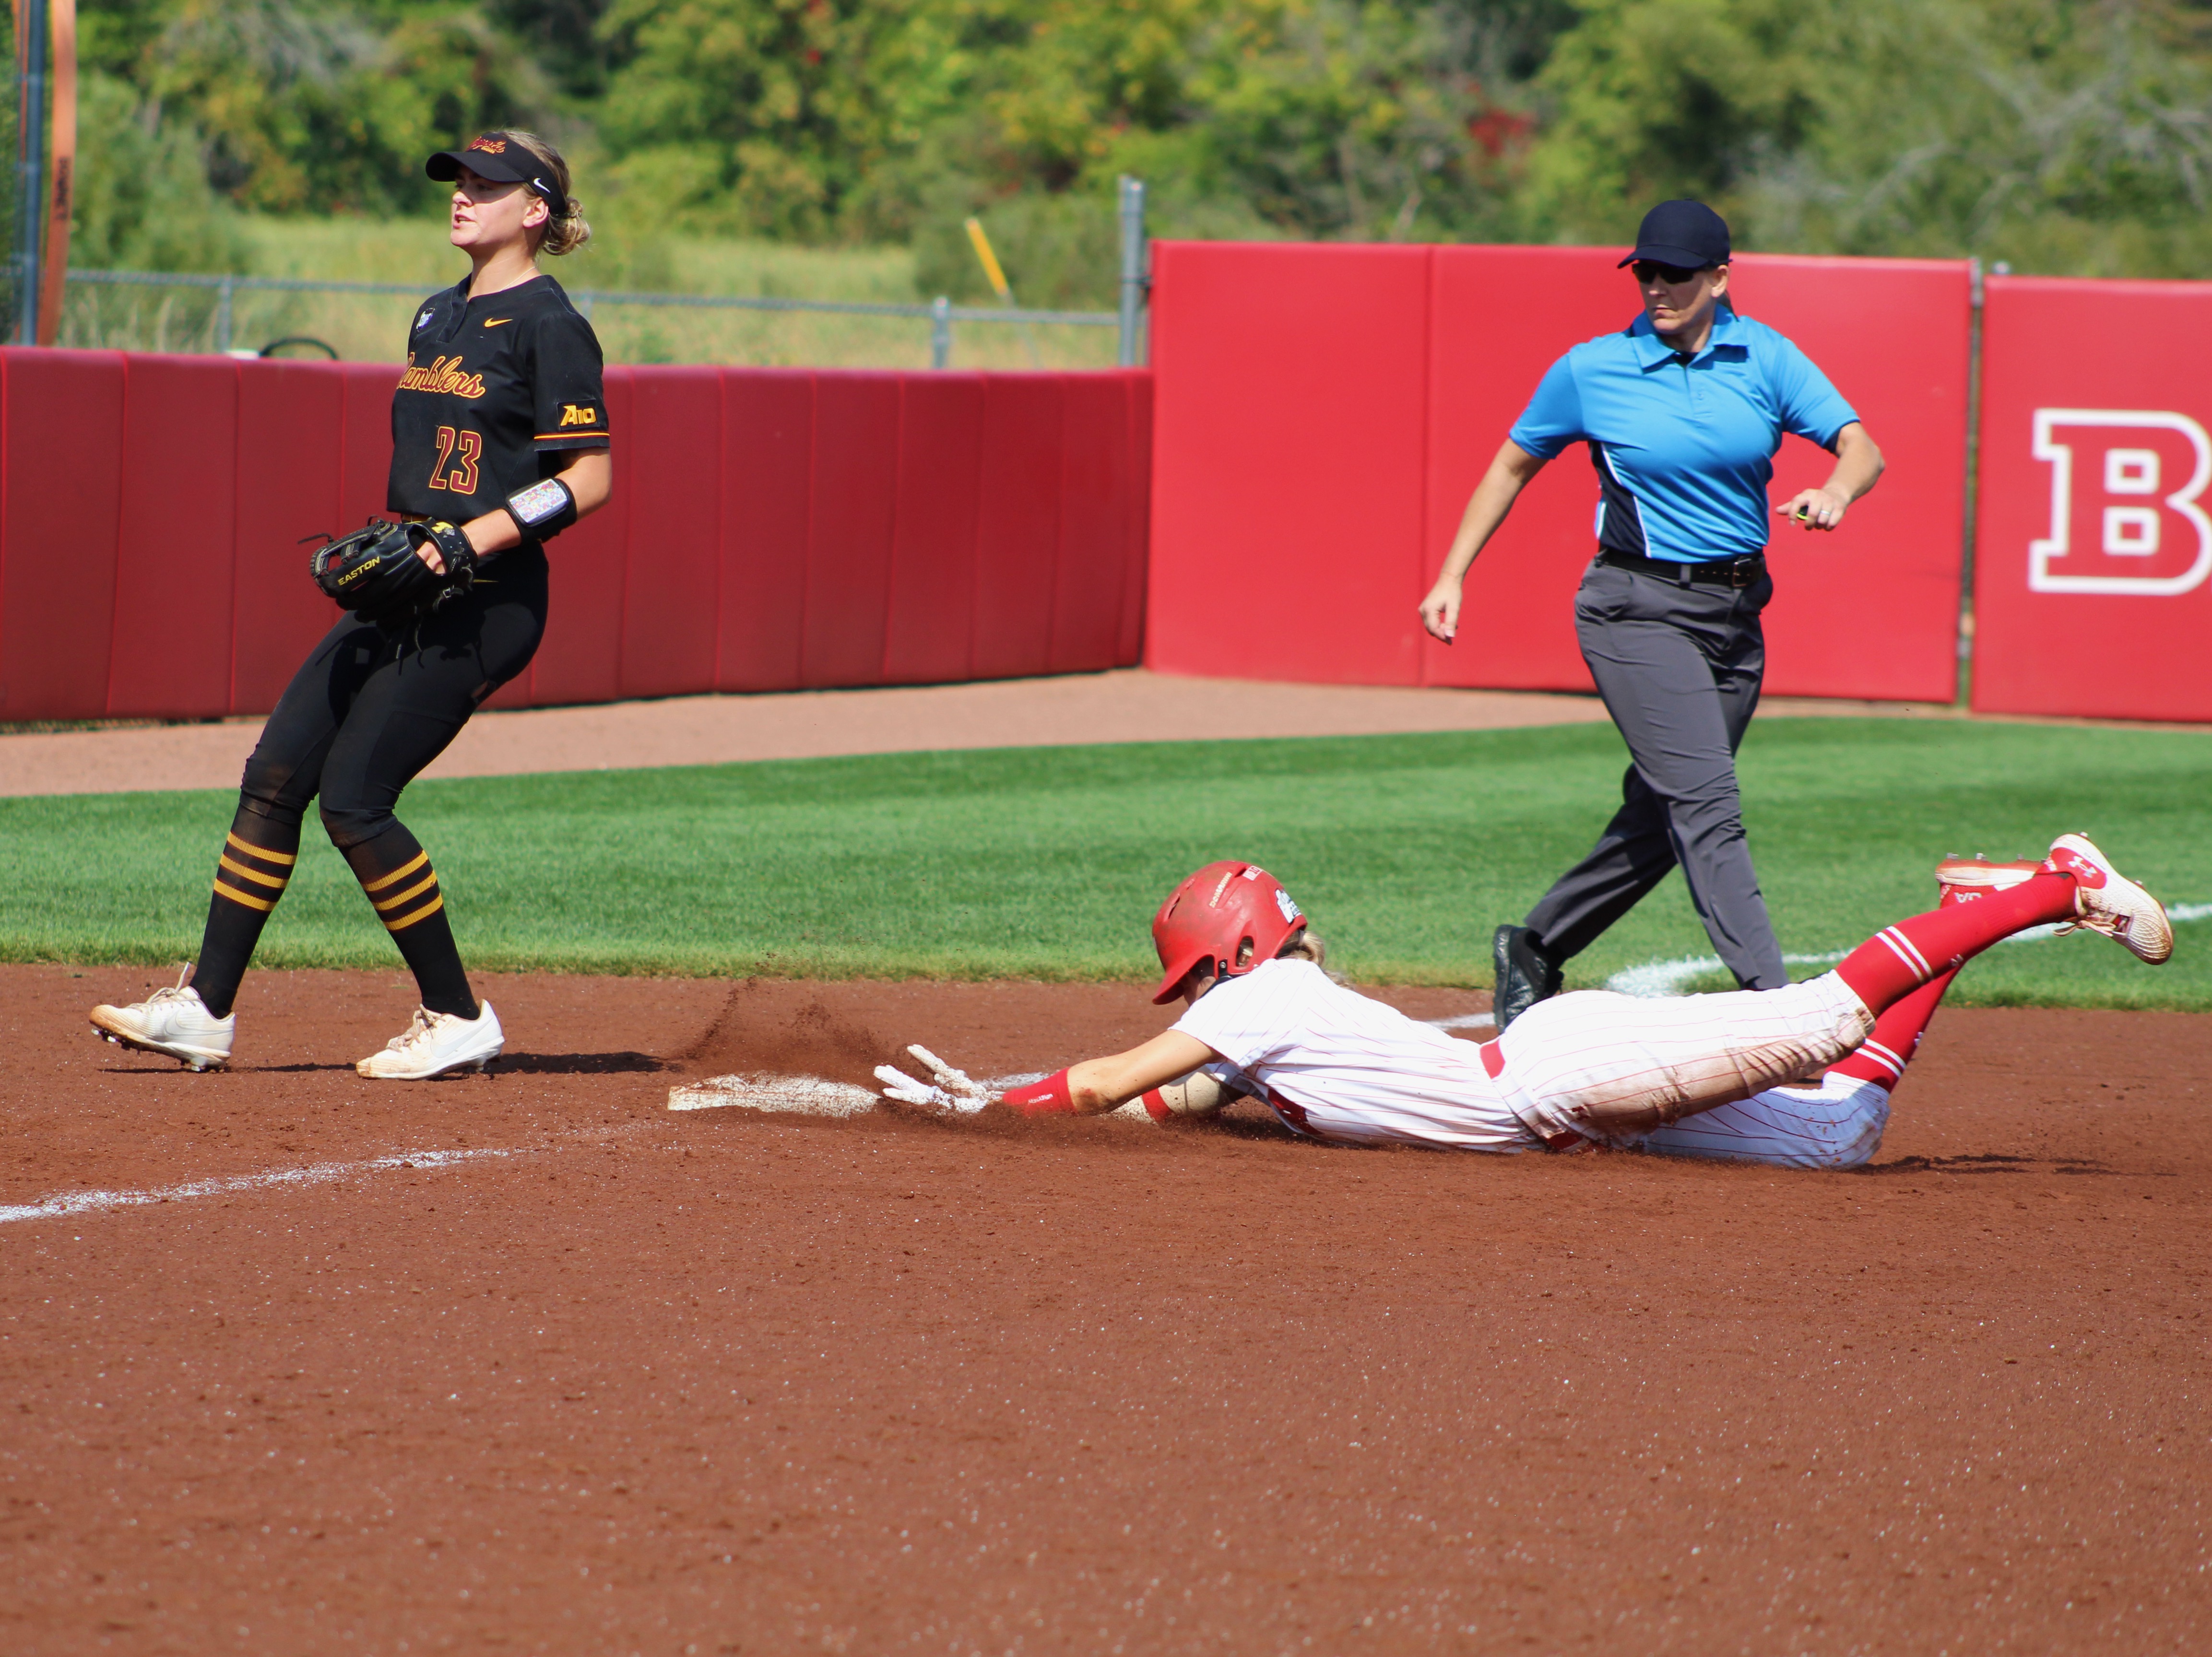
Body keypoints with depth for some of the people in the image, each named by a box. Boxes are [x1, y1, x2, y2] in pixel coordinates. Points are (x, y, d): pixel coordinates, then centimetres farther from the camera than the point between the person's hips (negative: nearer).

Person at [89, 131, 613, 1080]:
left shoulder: (546, 325, -9)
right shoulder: (438, 317, 18)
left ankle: (458, 1019, -1)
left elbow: (590, 479, -15)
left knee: (353, 797, -13)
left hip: (482, 605, -9)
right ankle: (205, 1009, 5)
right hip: (400, 599, 9)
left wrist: (472, 539, -21)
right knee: (274, 776, 1)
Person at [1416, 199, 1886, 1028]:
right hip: (1637, 611, -4)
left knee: (1665, 817, 11)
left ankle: (1534, 949, 32)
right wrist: (1452, 576, 5)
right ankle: (1773, 1001, -24)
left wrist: (1833, 493, -30)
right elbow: (1514, 465, 9)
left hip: (1736, 613, 4)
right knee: (1705, 804, -18)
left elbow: (1862, 447, -6)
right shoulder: (1591, 370, -4)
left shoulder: (1766, 359, 1)